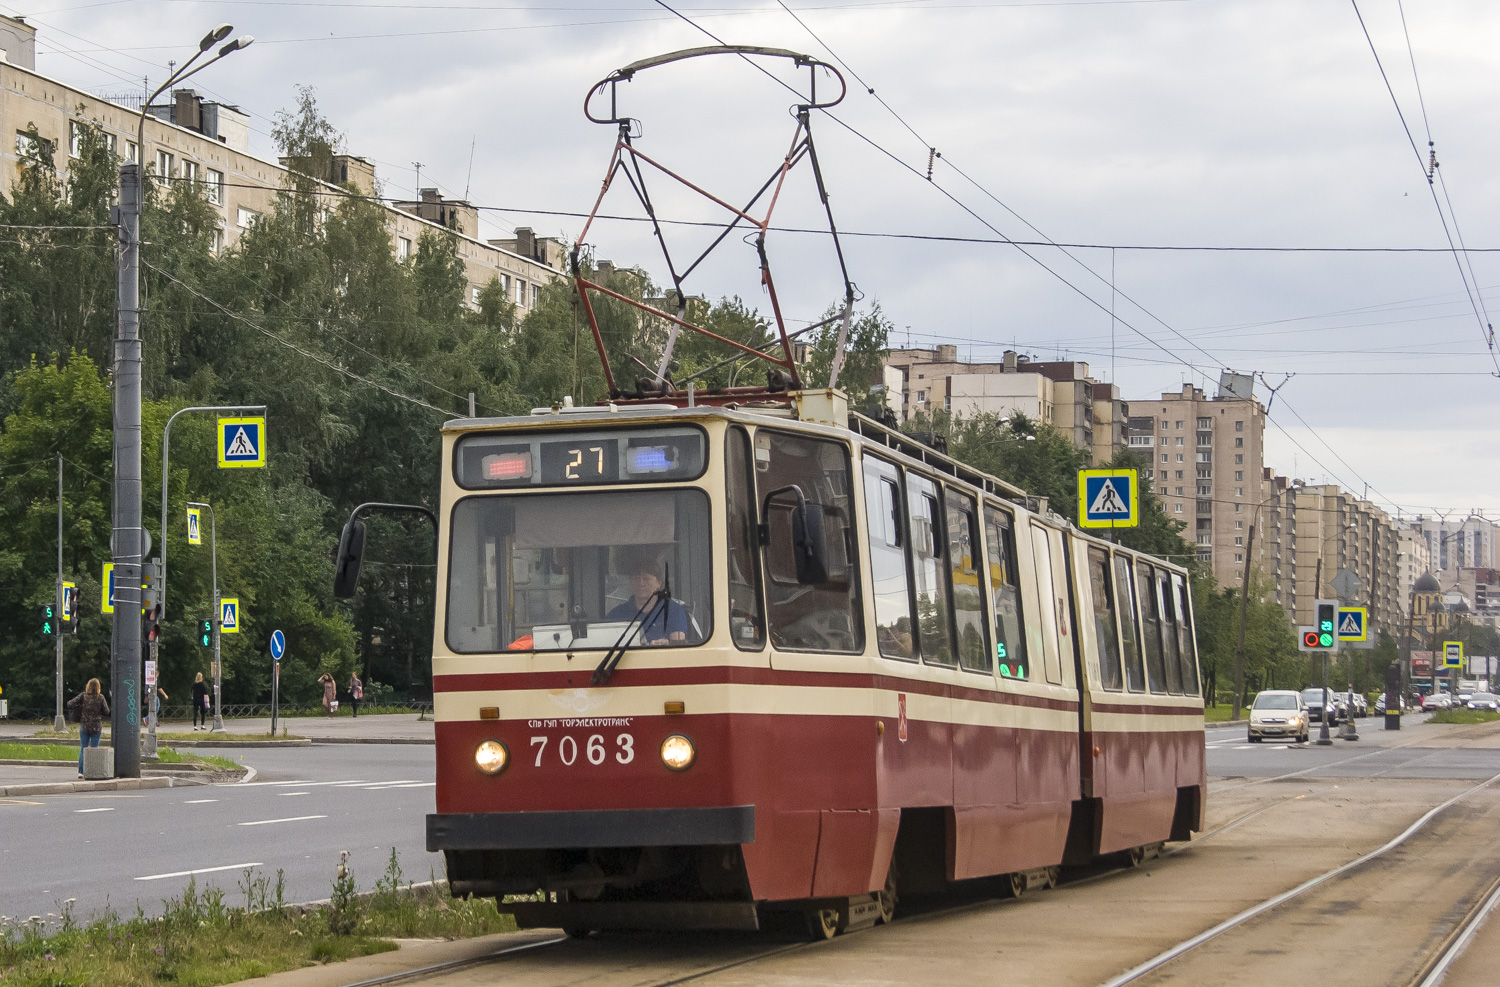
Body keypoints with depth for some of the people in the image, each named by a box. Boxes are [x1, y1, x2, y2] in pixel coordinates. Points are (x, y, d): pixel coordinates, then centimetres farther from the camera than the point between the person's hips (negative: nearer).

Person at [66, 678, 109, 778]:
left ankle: (80, 771, 2)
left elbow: (70, 704, -10)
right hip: (96, 727, -1)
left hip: (84, 726, 1)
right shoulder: (100, 697, -7)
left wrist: (79, 707, 6)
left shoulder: (83, 696, -7)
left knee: (83, 749, 8)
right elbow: (106, 712, -1)